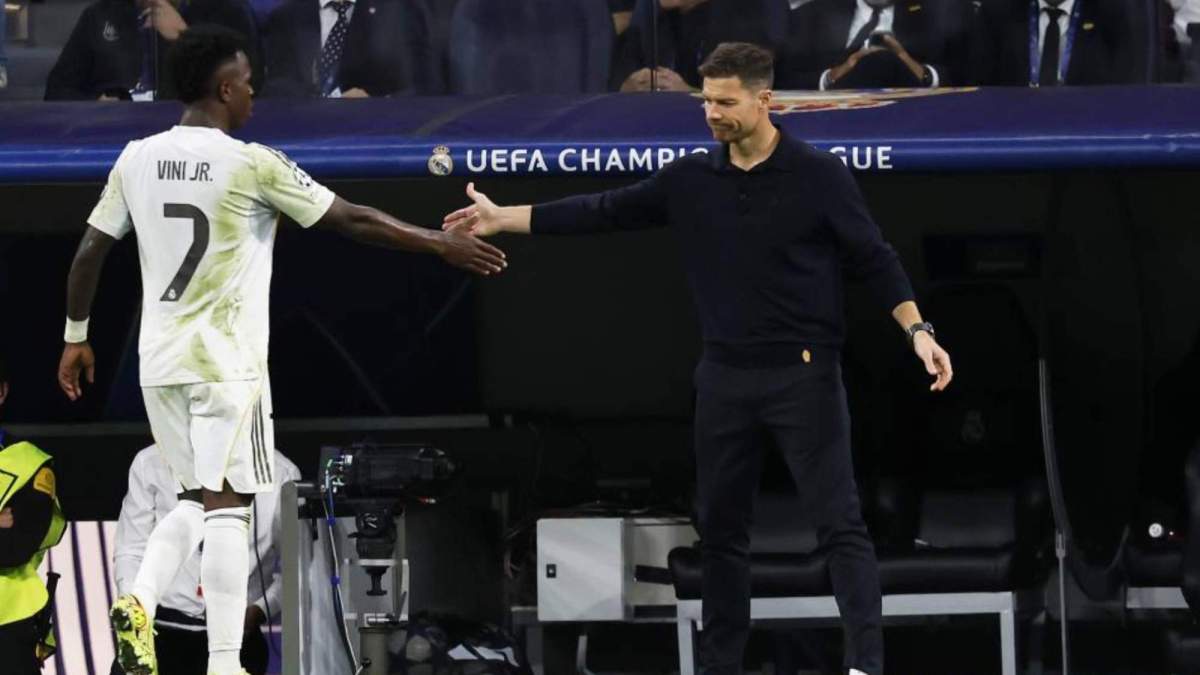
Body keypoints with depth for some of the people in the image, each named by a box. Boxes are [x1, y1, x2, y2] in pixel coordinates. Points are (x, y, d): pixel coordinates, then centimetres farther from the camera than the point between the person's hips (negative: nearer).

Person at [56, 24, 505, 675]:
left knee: (198, 498, 18)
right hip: (227, 362, -5)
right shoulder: (253, 164, -12)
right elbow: (352, 220, -7)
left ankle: (139, 602, -5)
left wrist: (76, 337, 20)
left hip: (160, 363, 5)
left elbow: (89, 252, 8)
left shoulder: (137, 159, 3)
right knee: (225, 503, -3)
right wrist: (440, 243, 2)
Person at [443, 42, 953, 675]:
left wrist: (917, 330, -18)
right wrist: (503, 218, 7)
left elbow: (874, 259, -6)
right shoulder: (691, 181, 4)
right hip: (725, 379, 5)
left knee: (839, 521, -10)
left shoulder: (819, 175, -7)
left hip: (804, 375, -5)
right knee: (720, 527, 10)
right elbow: (604, 211, 9)